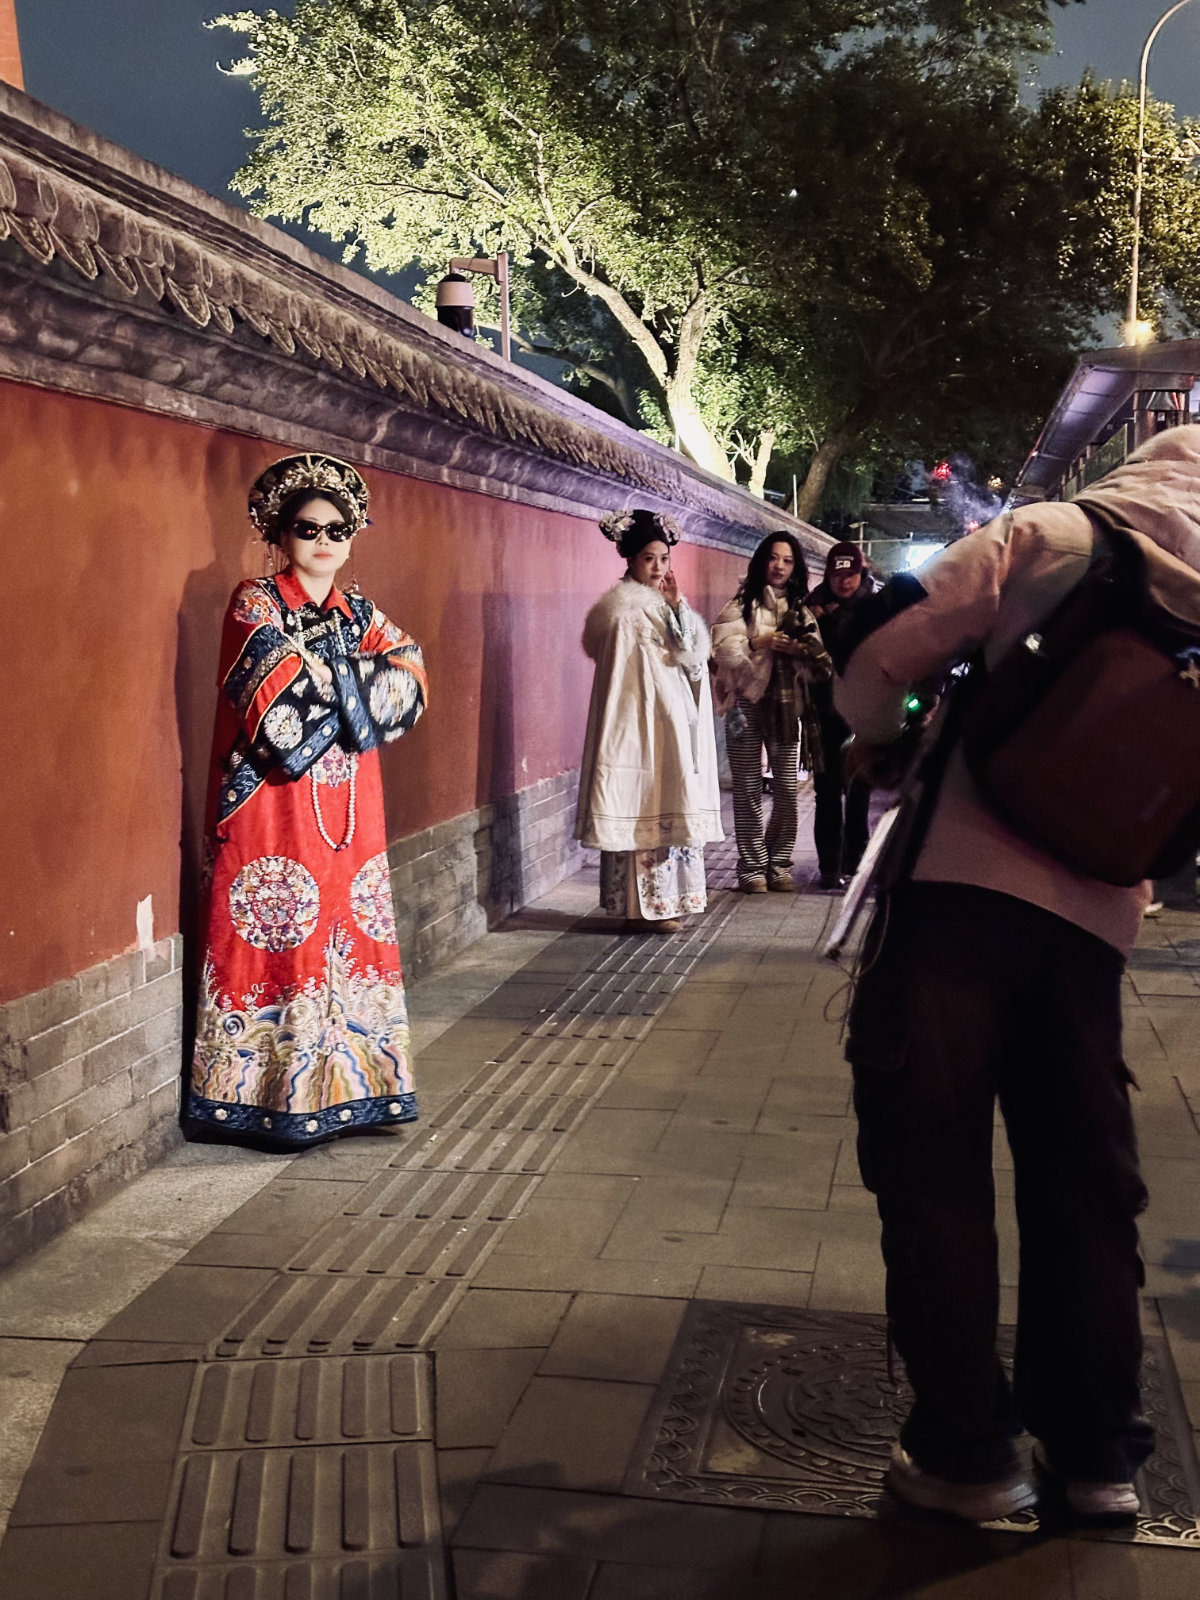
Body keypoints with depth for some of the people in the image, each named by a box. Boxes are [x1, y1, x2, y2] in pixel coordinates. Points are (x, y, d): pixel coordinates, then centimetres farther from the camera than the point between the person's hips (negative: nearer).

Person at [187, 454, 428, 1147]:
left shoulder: (359, 613, 15)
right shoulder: (255, 603, -1)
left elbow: (411, 678, 1)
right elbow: (283, 689, -17)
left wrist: (322, 675, -9)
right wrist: (358, 679, -4)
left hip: (348, 809, 6)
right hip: (276, 806, -5)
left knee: (352, 930, 5)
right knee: (285, 935, -5)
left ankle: (346, 1085, 14)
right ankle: (283, 1097, 3)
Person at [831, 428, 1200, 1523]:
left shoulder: (1044, 537, 1)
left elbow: (878, 672, -4)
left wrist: (890, 743, 16)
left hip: (962, 880, -4)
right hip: (1094, 913, 5)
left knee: (932, 1166, 5)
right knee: (1082, 1185, 15)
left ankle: (966, 1451, 11)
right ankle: (1098, 1453, 24)